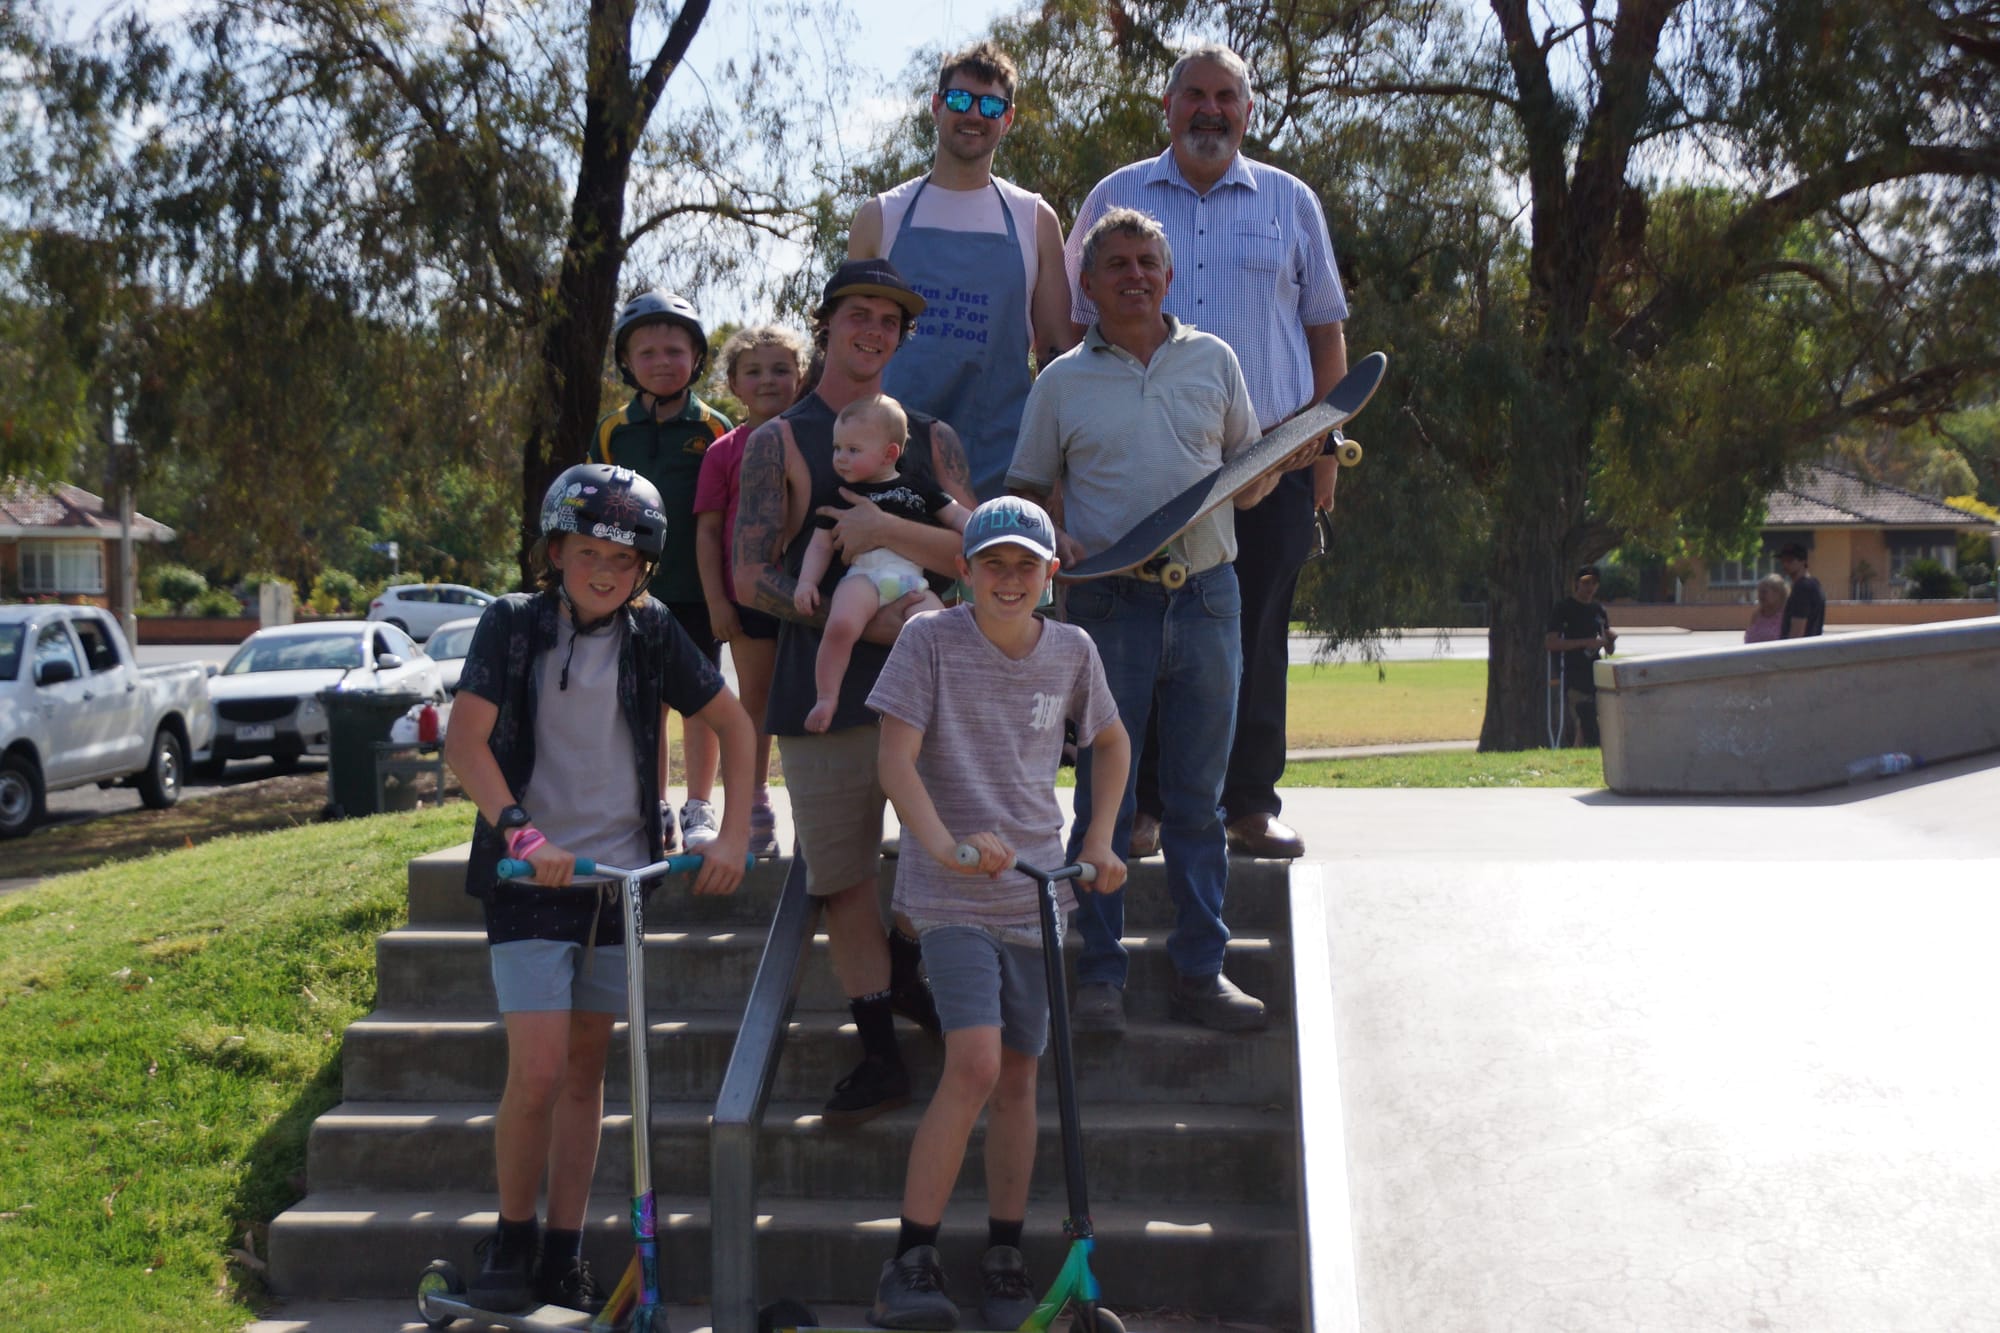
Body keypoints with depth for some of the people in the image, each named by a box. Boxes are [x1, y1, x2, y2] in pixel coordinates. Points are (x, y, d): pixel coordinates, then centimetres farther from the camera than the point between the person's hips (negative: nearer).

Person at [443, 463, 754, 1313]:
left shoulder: (651, 635, 3)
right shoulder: (513, 626, -5)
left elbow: (733, 724, 8)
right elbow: (464, 741, -15)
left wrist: (733, 835, -3)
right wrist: (520, 828, -29)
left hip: (620, 869, 3)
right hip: (531, 878, -3)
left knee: (585, 1069, 9)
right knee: (538, 1072, -12)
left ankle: (565, 1258, 17)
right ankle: (511, 1240, 8)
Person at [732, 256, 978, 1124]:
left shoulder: (932, 440, 16)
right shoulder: (778, 442, 6)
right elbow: (751, 578, -3)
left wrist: (890, 532, -16)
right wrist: (868, 621, -13)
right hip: (825, 687, -2)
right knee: (844, 875, -2)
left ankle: (905, 976, 24)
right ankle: (879, 1054, 8)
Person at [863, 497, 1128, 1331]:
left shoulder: (1071, 651, 5)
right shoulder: (930, 641, -7)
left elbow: (1110, 742, 23)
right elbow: (896, 761, -14)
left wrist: (1098, 840, 12)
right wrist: (945, 846, -29)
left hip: (1037, 890, 4)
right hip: (952, 895, -4)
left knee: (1018, 1076, 9)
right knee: (974, 1065, -18)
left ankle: (1004, 1259, 20)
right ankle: (910, 1262, -10)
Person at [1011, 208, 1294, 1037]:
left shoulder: (1213, 361, 12)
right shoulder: (1064, 382, 7)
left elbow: (1248, 483, 18)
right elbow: (1026, 493, 11)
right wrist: (1049, 540, -10)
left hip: (1206, 597, 2)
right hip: (1109, 603, -2)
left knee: (1198, 795, 6)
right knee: (1104, 792, 0)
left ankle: (1200, 972, 13)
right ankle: (1100, 974, 7)